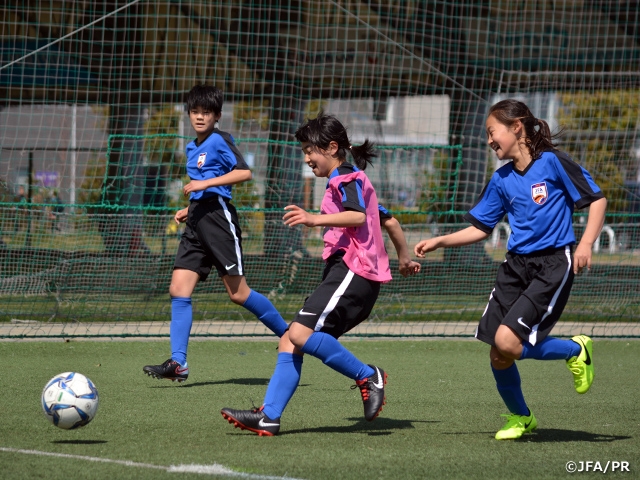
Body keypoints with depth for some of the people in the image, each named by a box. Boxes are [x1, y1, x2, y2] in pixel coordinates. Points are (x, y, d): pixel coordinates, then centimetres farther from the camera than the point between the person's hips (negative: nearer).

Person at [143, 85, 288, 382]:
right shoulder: (193, 148, 20)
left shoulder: (219, 140, -6)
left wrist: (204, 183, -22)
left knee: (237, 293, -6)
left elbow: (244, 173, -19)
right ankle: (178, 363, -6)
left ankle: (288, 335, 11)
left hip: (218, 218, -8)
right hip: (197, 222, 9)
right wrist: (189, 209, 17)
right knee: (179, 290, -3)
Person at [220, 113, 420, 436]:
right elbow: (390, 221, 36)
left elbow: (358, 216, -24)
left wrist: (315, 219, -37)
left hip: (352, 272, -10)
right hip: (344, 274, 10)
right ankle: (269, 417, -7)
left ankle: (368, 376, -17)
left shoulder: (346, 179, -3)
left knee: (300, 333, -24)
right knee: (289, 341, 1)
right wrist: (405, 260, 48)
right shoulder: (350, 181, 28)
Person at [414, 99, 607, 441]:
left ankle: (575, 351, 5)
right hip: (516, 264, 6)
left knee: (508, 341, -21)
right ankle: (520, 418, 26)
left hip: (553, 264, -6)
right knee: (498, 356, 0)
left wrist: (585, 244, -18)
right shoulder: (502, 180, 10)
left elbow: (597, 199, -6)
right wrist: (439, 242, 4)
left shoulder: (552, 163, -7)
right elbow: (480, 229, 17)